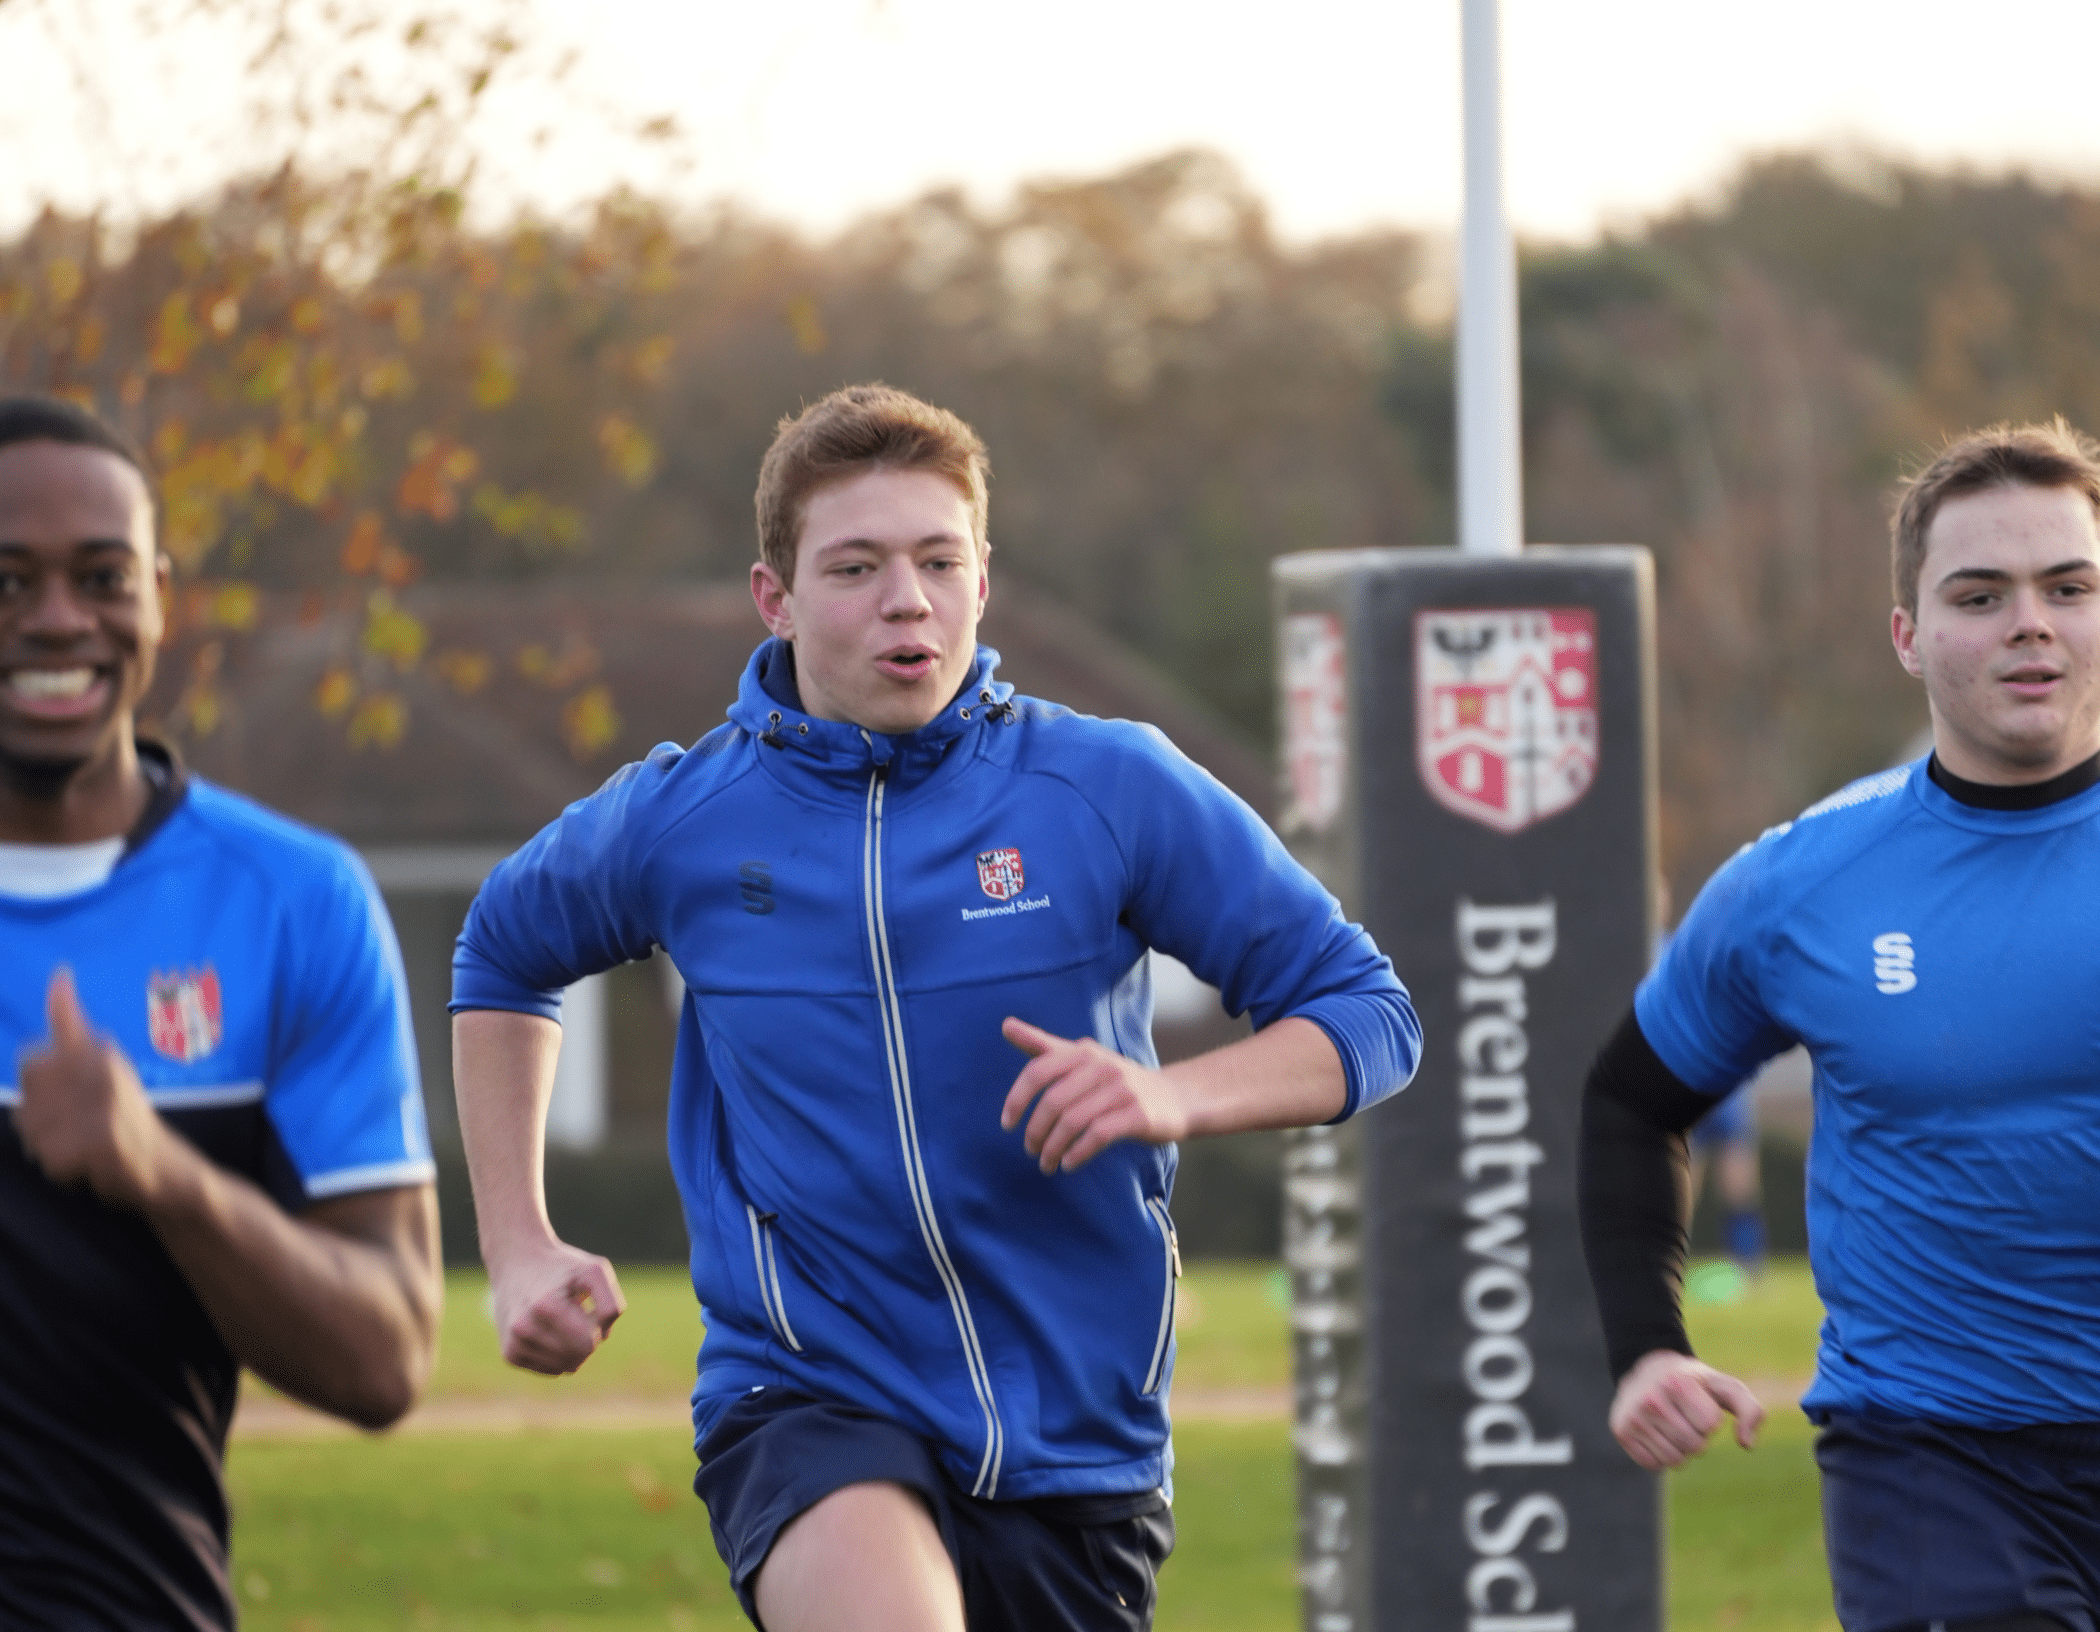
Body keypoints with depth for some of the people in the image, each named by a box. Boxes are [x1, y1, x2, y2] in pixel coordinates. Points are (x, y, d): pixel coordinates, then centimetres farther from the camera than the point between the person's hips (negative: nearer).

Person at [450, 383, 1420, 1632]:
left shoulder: (1111, 790, -4)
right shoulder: (676, 823, 1)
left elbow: (1368, 1012, -1)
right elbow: (504, 957, 23)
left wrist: (1174, 1096, -20)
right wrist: (519, 1247, 14)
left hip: (1072, 1428, 2)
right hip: (804, 1398, -2)